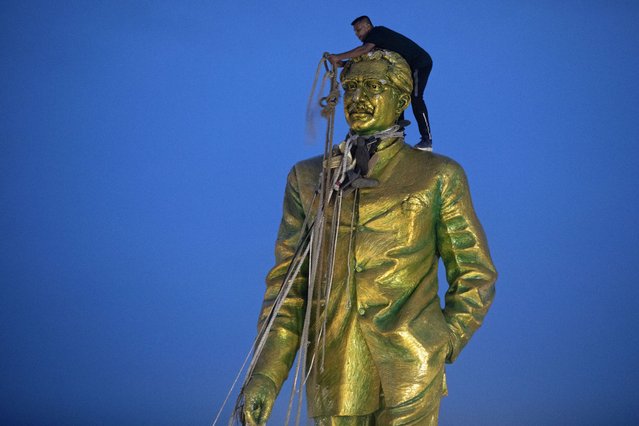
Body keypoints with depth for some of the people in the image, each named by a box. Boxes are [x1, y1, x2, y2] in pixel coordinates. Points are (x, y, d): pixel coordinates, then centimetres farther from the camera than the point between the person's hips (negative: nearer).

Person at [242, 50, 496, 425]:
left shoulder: (438, 177, 4)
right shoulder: (309, 179, 10)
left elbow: (474, 276, 8)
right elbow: (288, 279, 8)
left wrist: (441, 350, 1)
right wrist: (268, 373, -2)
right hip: (334, 376, 2)